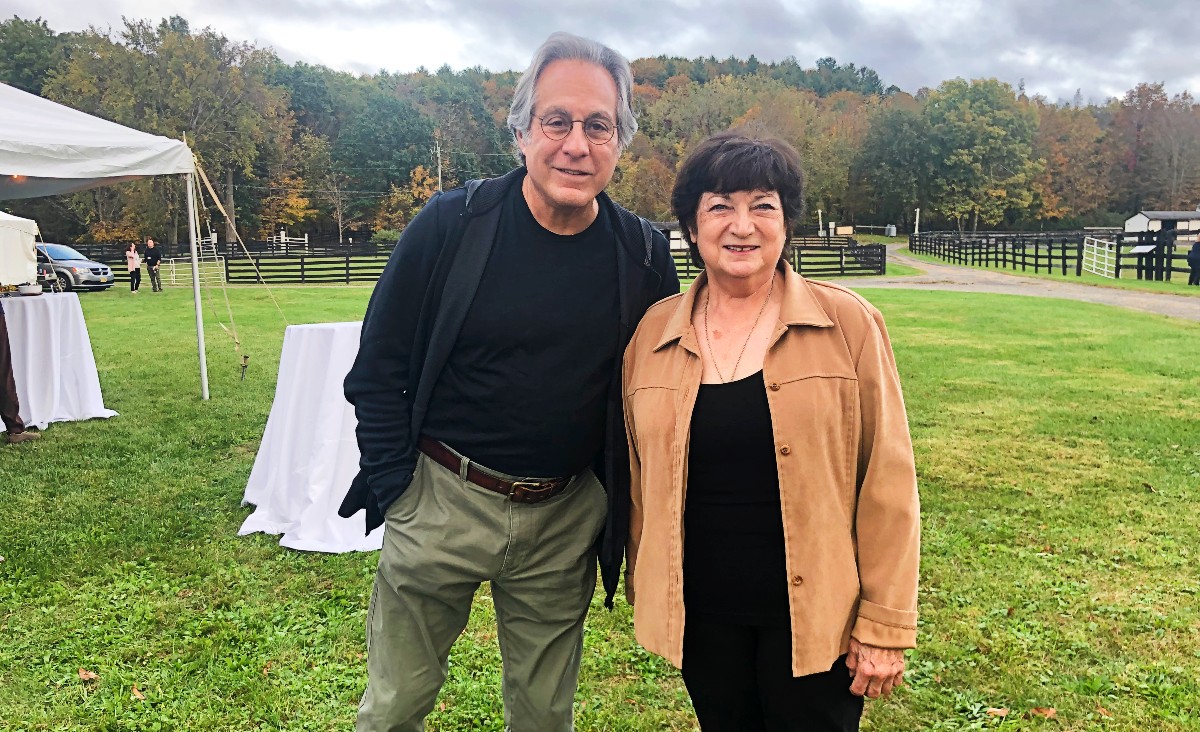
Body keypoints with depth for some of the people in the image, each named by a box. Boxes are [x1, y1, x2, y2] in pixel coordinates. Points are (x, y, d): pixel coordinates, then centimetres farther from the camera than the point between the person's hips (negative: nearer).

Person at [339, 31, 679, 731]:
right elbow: (379, 367, -4)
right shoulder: (451, 224, -10)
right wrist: (396, 488, -7)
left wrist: (630, 510, 4)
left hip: (566, 517, 2)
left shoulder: (645, 257, -5)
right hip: (440, 500, -1)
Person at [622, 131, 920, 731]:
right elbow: (639, 477, 8)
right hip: (702, 616, 3)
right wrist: (643, 588, 13)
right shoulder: (653, 333, -1)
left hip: (814, 615, -2)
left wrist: (885, 624, -7)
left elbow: (887, 483, -7)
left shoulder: (848, 324, -8)